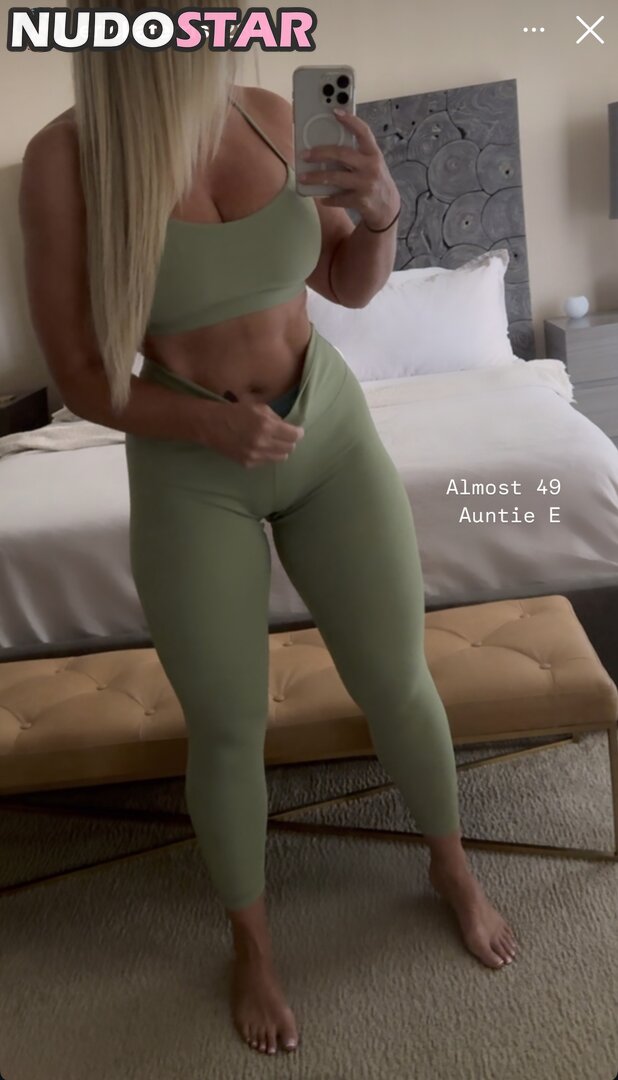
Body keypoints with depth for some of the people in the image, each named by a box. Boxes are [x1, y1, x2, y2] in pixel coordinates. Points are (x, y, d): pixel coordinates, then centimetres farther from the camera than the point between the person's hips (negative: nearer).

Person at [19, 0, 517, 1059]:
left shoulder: (271, 116, -4)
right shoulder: (63, 157, -16)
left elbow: (352, 286, 6)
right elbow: (81, 378, -12)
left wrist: (381, 208, -14)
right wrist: (211, 423, -26)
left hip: (332, 428, 4)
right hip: (191, 475, -3)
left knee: (398, 682, 12)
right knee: (228, 729, 9)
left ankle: (451, 866, 42)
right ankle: (252, 943, 37)